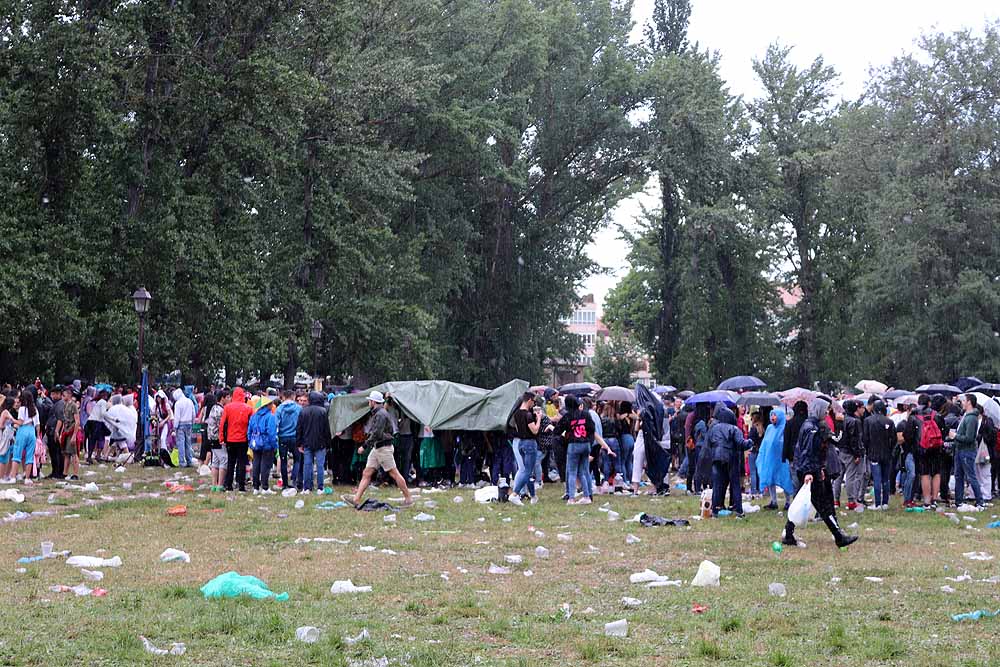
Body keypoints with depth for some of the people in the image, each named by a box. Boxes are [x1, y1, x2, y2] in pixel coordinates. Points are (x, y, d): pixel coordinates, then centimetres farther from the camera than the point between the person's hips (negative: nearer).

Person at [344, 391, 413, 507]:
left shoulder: (381, 414, -16)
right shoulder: (376, 414, 16)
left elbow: (377, 434, -22)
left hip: (384, 448, -10)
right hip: (376, 448, 10)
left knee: (394, 474, -3)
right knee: (366, 474, 4)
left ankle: (408, 498, 4)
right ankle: (356, 499, 1)